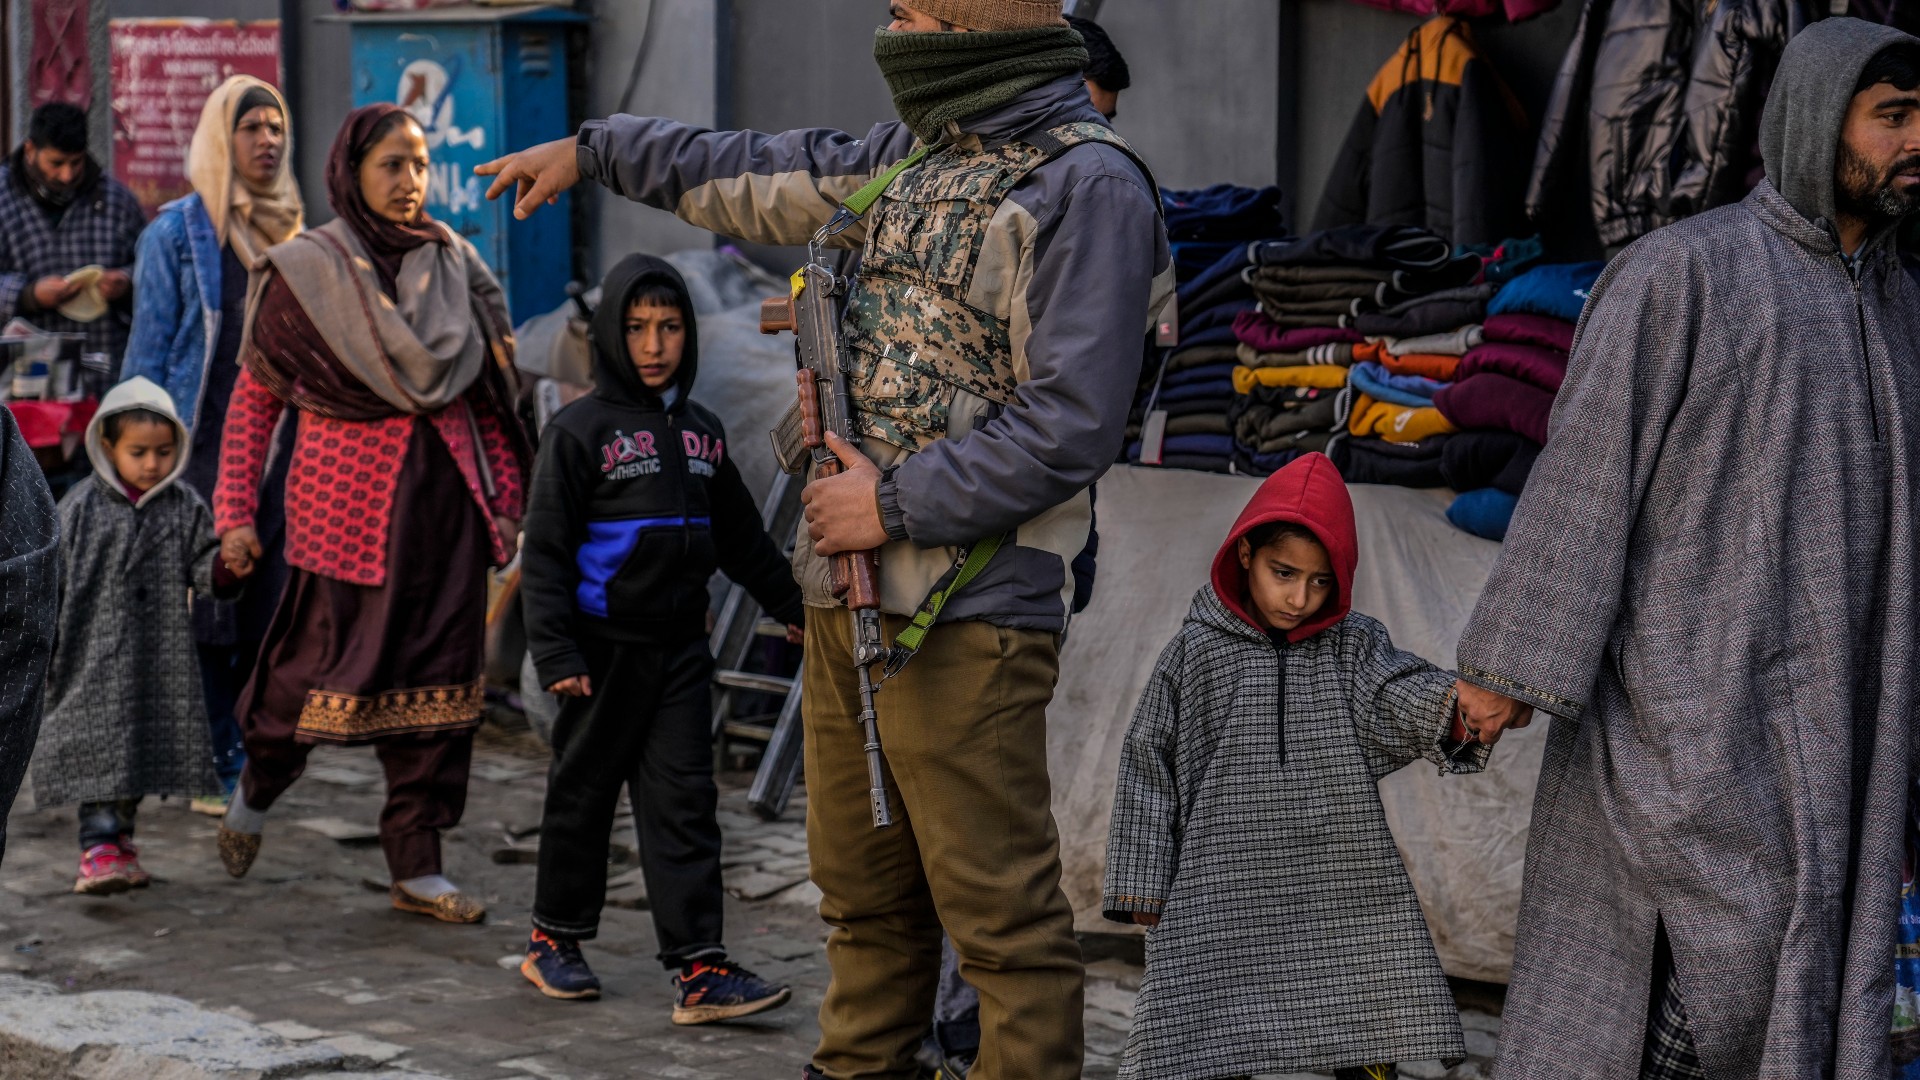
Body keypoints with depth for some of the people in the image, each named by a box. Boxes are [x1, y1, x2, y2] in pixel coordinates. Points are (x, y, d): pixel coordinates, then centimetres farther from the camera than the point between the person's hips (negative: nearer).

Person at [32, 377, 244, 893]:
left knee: (145, 748, 10)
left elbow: (205, 569, 1)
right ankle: (99, 848, -8)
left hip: (160, 665, 3)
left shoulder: (185, 508, 3)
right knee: (99, 750, -8)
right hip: (95, 659, -3)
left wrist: (228, 564, -22)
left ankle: (118, 835, 25)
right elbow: (51, 582, 1)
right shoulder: (81, 509, -3)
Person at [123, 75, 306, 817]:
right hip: (204, 444, -5)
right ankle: (215, 771, 2)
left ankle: (254, 758, 17)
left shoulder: (289, 232, 13)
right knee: (207, 610, -4)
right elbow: (149, 349, -2)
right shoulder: (178, 231, -2)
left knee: (265, 609, 6)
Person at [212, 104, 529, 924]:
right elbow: (253, 397, -1)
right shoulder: (306, 271, -2)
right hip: (348, 495, -4)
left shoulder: (456, 266, 8)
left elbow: (490, 394, 12)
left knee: (437, 672, 1)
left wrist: (505, 501, 8)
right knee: (330, 664, -1)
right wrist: (235, 512, -6)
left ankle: (418, 866, 8)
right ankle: (256, 787, 30)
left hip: (444, 495, 4)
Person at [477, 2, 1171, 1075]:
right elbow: (764, 178, 32)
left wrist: (896, 505, -15)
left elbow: (1071, 424, -18)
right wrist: (593, 150, 38)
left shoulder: (1090, 184, -12)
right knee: (864, 890, 17)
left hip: (962, 618, -9)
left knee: (1001, 908, -6)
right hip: (847, 595, 9)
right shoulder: (920, 156, 16)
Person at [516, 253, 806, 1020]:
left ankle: (698, 966, -5)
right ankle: (554, 938, 26)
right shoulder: (579, 430, -6)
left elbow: (740, 534, 23)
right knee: (584, 792, 9)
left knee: (684, 800, -1)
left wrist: (791, 604, 29)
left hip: (680, 646, 4)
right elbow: (545, 548, -8)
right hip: (605, 646, -4)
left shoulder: (702, 433, 10)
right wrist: (555, 651, -15)